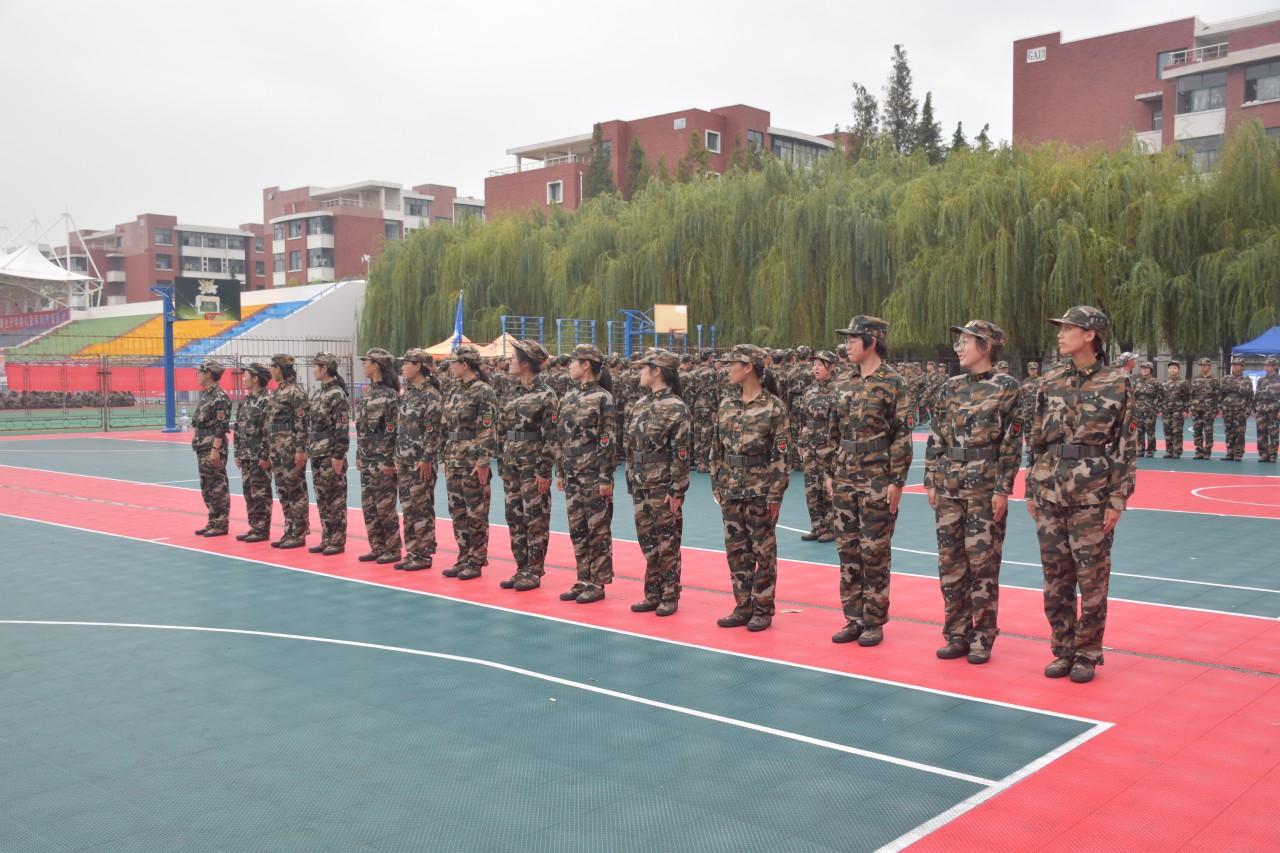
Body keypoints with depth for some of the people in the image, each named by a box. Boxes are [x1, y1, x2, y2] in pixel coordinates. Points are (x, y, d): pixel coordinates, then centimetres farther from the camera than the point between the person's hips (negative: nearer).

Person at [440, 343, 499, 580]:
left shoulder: (484, 392, -11)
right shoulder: (456, 391, 14)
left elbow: (489, 430, -15)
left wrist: (483, 463, -19)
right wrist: (446, 458, 15)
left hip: (473, 464, -8)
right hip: (454, 463, 8)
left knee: (476, 515, 0)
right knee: (458, 513, 11)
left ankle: (476, 562, 7)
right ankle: (464, 559, 20)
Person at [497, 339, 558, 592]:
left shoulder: (545, 395, -10)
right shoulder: (512, 393, 12)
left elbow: (551, 436, -13)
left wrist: (544, 470, -15)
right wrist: (501, 462, 12)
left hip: (532, 465, -8)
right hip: (511, 462, 8)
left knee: (535, 518, 0)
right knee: (514, 516, 10)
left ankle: (534, 571, 7)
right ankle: (521, 568, 19)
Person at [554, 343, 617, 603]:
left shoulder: (602, 398, -10)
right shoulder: (568, 397, 11)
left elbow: (608, 440, -13)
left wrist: (606, 477, -16)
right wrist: (560, 471, 13)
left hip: (593, 474, -7)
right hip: (572, 473, 7)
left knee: (598, 528, 1)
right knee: (577, 528, 11)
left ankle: (598, 583, 8)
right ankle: (583, 580, 20)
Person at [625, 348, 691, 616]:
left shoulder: (675, 407, -11)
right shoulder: (640, 405, 11)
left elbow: (681, 453, -14)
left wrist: (677, 491, -17)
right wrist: (631, 481, 12)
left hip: (664, 487, -7)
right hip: (641, 486, 7)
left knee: (667, 544, 2)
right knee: (647, 542, 12)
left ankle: (669, 597, 12)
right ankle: (653, 595, 21)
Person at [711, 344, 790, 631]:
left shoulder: (773, 407, -9)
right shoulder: (726, 405, 9)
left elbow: (781, 454, -10)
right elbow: (717, 449, 14)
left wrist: (776, 495, -14)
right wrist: (717, 485, 9)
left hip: (761, 491, -6)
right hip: (731, 491, 6)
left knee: (763, 552, 4)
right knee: (736, 551, 10)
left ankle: (763, 610, 13)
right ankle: (743, 607, 20)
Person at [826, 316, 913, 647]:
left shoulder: (892, 384, -8)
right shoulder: (848, 385, 12)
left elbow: (902, 436, -11)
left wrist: (897, 481, -14)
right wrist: (832, 473, 13)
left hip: (877, 481, -7)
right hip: (846, 480, 7)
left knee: (875, 552, 0)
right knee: (848, 550, 9)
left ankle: (874, 622, 10)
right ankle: (854, 618, 19)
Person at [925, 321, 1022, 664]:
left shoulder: (1006, 387, -5)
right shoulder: (950, 388, 10)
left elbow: (1012, 443, -7)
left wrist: (1003, 489, -11)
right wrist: (931, 481, 7)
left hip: (985, 485, -5)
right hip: (949, 484, 5)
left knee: (983, 562, 0)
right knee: (950, 561, 7)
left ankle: (982, 639, 11)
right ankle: (957, 634, 18)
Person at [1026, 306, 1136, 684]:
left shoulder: (1116, 384, -4)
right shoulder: (1050, 383, 8)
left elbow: (1127, 446, -4)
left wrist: (1118, 499, -9)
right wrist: (1032, 490, 9)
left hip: (1093, 496, -4)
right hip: (1050, 493, 4)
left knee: (1092, 579, 3)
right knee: (1055, 579, 8)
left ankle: (1087, 654, 16)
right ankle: (1063, 651, 20)